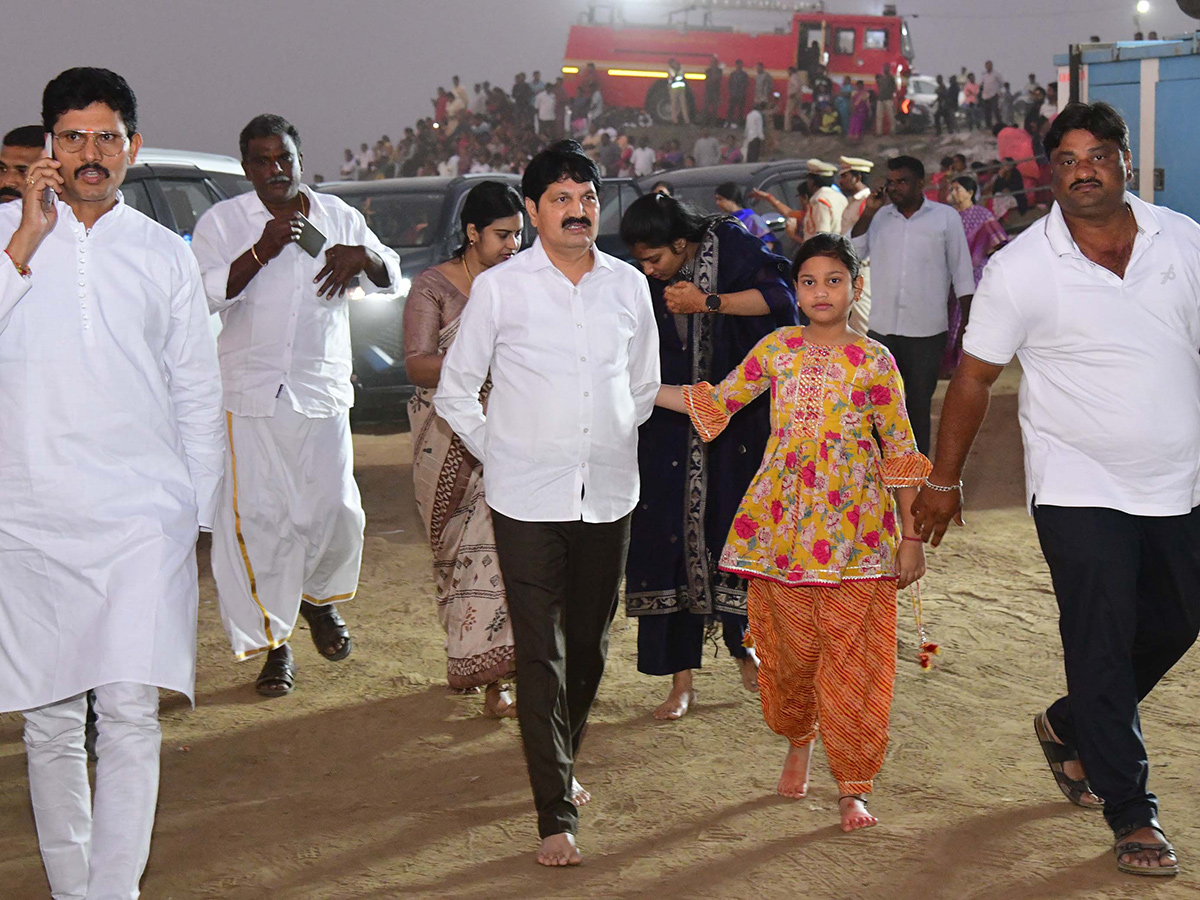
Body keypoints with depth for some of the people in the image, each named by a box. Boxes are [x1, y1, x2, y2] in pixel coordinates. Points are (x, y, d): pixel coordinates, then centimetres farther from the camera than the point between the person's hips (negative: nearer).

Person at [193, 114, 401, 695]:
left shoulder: (337, 217, 9)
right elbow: (205, 294, -13)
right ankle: (273, 643, 11)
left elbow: (392, 279, 15)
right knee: (257, 519, -3)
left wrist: (363, 256, -8)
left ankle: (318, 597, 31)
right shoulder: (222, 222, 0)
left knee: (335, 511, -2)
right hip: (249, 396, -2)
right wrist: (260, 251, -26)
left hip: (322, 392, 2)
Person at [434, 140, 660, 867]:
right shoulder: (499, 289, -4)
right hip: (529, 501, -3)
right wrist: (501, 454, 4)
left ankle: (560, 767, 35)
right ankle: (557, 813, 0)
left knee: (591, 645, 13)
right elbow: (455, 390, 5)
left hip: (608, 496, 4)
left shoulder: (629, 285, 5)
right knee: (541, 654, -4)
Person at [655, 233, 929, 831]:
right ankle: (798, 742, 36)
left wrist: (910, 535, 1)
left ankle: (852, 788, 6)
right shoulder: (777, 349, 6)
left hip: (853, 528, -2)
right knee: (790, 648, 8)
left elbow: (900, 450, 3)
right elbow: (716, 403, 11)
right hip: (781, 523, 2)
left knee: (852, 656, -4)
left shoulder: (873, 362, 0)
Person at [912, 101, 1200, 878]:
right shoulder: (1022, 267, -12)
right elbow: (975, 377, -4)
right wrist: (944, 480, 0)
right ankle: (1132, 812, 17)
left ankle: (1069, 728, 41)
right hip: (1081, 491, -4)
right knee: (1102, 646, 2)